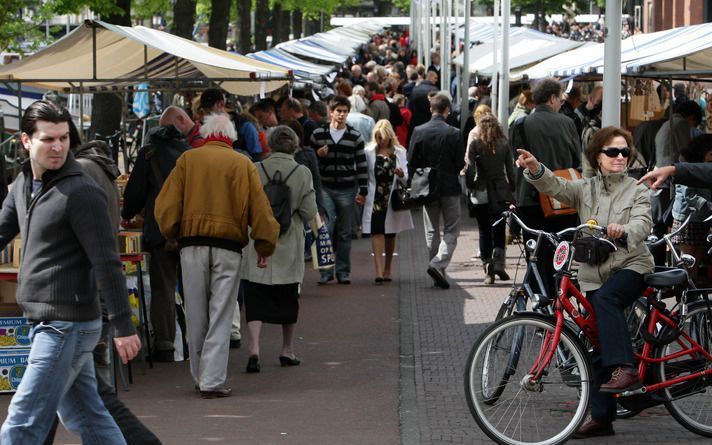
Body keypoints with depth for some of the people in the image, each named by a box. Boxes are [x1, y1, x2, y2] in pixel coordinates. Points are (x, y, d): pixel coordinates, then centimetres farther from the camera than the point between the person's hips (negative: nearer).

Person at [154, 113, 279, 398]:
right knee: (221, 316, 1)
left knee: (196, 316, 12)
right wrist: (265, 247, 10)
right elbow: (260, 209, 2)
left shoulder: (187, 160, 4)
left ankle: (200, 377, 22)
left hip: (192, 244, 1)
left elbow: (166, 206, 2)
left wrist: (171, 235, 17)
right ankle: (212, 381, -5)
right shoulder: (243, 164, 3)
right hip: (229, 246, -1)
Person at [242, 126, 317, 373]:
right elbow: (309, 213, -5)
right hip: (289, 248, 1)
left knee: (256, 299, -1)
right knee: (288, 299, 16)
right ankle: (287, 350, 27)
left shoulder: (255, 170, -6)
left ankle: (254, 348, -19)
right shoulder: (302, 173, -6)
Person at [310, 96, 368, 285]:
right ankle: (326, 270, -2)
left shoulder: (355, 137, 4)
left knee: (344, 233, 5)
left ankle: (343, 271, 12)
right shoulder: (318, 134, 5)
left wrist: (363, 191, -1)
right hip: (325, 189, 0)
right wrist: (318, 155, -9)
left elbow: (361, 166, 5)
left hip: (347, 189, 0)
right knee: (326, 229, -9)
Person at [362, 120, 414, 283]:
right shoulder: (369, 152, 2)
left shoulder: (399, 152, 5)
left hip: (393, 198, 2)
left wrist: (402, 175, -18)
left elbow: (406, 179, 4)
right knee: (377, 233, -13)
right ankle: (379, 271, -20)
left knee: (390, 235, 11)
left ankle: (387, 270, 25)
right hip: (375, 199, -2)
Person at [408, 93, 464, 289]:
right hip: (450, 188, -3)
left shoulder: (418, 131, -5)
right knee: (451, 230, 5)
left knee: (432, 231, 12)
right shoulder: (454, 133, -12)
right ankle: (438, 264, -16)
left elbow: (411, 162, -3)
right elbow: (460, 164, -8)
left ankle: (438, 273, 14)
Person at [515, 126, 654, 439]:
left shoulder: (637, 191, 1)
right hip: (594, 273, 4)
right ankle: (602, 418, 10)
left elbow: (642, 224, -16)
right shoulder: (586, 189, 9)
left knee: (605, 298, -36)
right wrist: (534, 169, -30)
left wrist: (623, 231, -40)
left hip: (631, 264, -4)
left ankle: (626, 368, -40)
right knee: (600, 348, 4)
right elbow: (555, 186, -8)